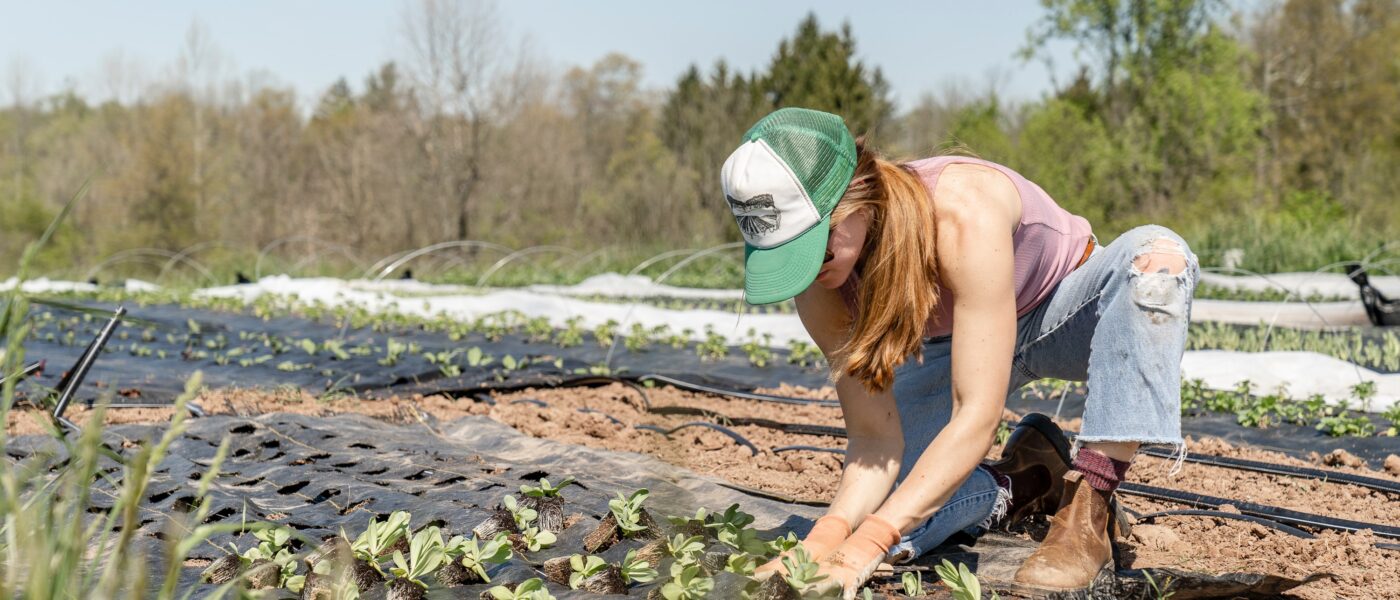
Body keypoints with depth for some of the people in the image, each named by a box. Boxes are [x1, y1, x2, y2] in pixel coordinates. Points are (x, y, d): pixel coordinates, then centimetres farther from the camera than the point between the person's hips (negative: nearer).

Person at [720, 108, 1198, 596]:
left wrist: (866, 545, -47)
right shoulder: (820, 281, -24)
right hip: (956, 345, 4)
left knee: (1157, 256, -39)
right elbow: (874, 437, -21)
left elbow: (977, 418, -41)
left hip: (1065, 314, -3)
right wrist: (828, 535, -40)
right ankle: (1027, 482, 10)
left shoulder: (964, 213, -41)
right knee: (870, 516, -17)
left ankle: (1088, 510, -30)